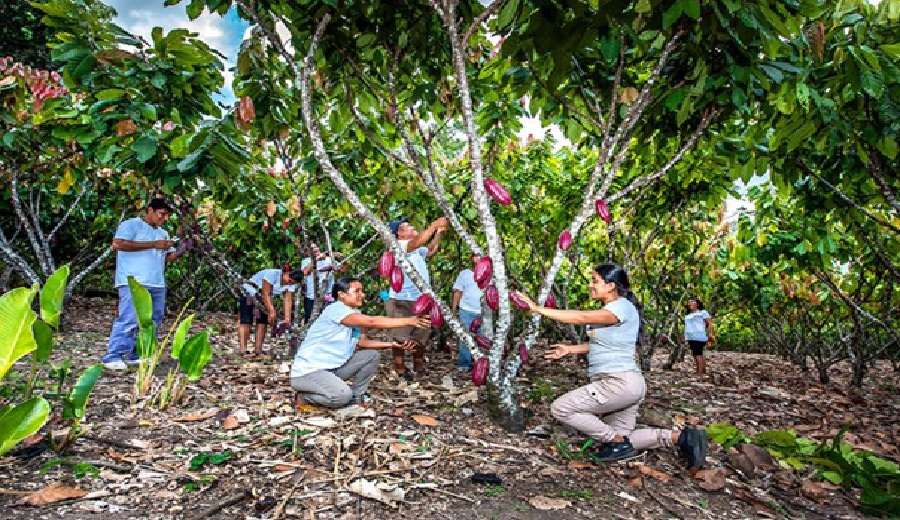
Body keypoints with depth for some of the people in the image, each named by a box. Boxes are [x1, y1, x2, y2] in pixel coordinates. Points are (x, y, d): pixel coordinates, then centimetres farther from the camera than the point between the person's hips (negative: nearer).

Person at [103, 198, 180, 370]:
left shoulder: (163, 233, 23)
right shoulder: (131, 225, -1)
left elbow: (169, 256, 23)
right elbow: (117, 244, -18)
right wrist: (153, 244, -17)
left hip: (157, 285, 8)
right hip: (133, 283, -8)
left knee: (151, 322, 7)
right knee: (129, 319, -13)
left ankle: (137, 355, 13)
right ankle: (113, 356, -7)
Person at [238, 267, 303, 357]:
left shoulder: (291, 285, -11)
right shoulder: (272, 274, -32)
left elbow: (288, 301, -16)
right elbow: (265, 294, -31)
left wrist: (287, 318, -26)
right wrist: (271, 311, -36)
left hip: (264, 299, 7)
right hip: (249, 294, -7)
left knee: (262, 323, 0)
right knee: (246, 322, -15)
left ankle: (258, 350, 3)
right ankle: (242, 349, -21)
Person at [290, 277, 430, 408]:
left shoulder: (355, 313, 6)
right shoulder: (336, 309, -24)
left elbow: (363, 342, 4)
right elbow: (371, 322, -33)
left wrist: (392, 344, -11)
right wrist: (409, 321, -33)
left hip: (332, 368, 9)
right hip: (308, 371, -9)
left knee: (372, 355, 0)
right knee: (342, 395, -32)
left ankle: (357, 395, 11)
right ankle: (304, 396, -4)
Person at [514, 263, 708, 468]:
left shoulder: (622, 307, -16)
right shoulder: (610, 309, 14)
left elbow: (582, 317, -27)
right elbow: (601, 343, 20)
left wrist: (538, 309, -27)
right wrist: (570, 349, 12)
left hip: (620, 383, -10)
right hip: (617, 384, 10)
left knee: (560, 408, -10)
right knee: (621, 441, 15)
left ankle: (617, 442, -2)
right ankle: (680, 436, 12)